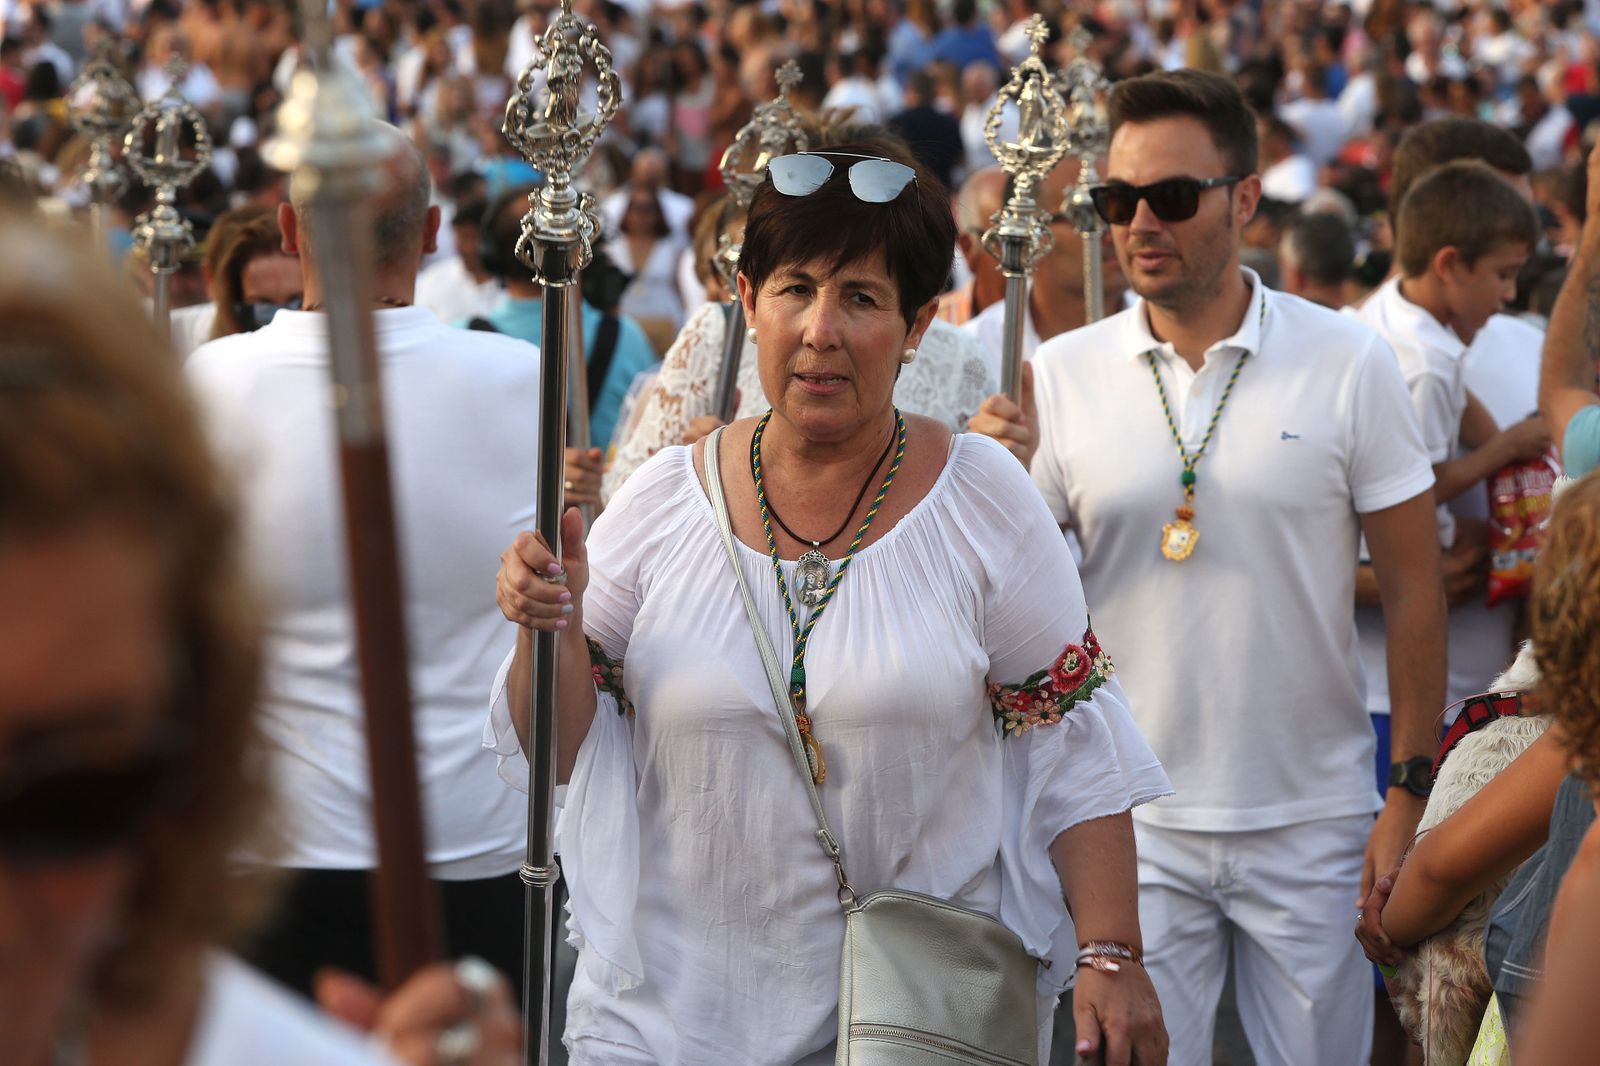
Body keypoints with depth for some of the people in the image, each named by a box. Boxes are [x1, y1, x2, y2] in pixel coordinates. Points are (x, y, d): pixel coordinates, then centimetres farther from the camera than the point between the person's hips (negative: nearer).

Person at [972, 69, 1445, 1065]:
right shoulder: (1062, 375, -1)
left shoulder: (1350, 364, -5)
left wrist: (1407, 797, -3)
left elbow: (1414, 588, 0)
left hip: (1312, 826, -1)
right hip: (1133, 826, 1)